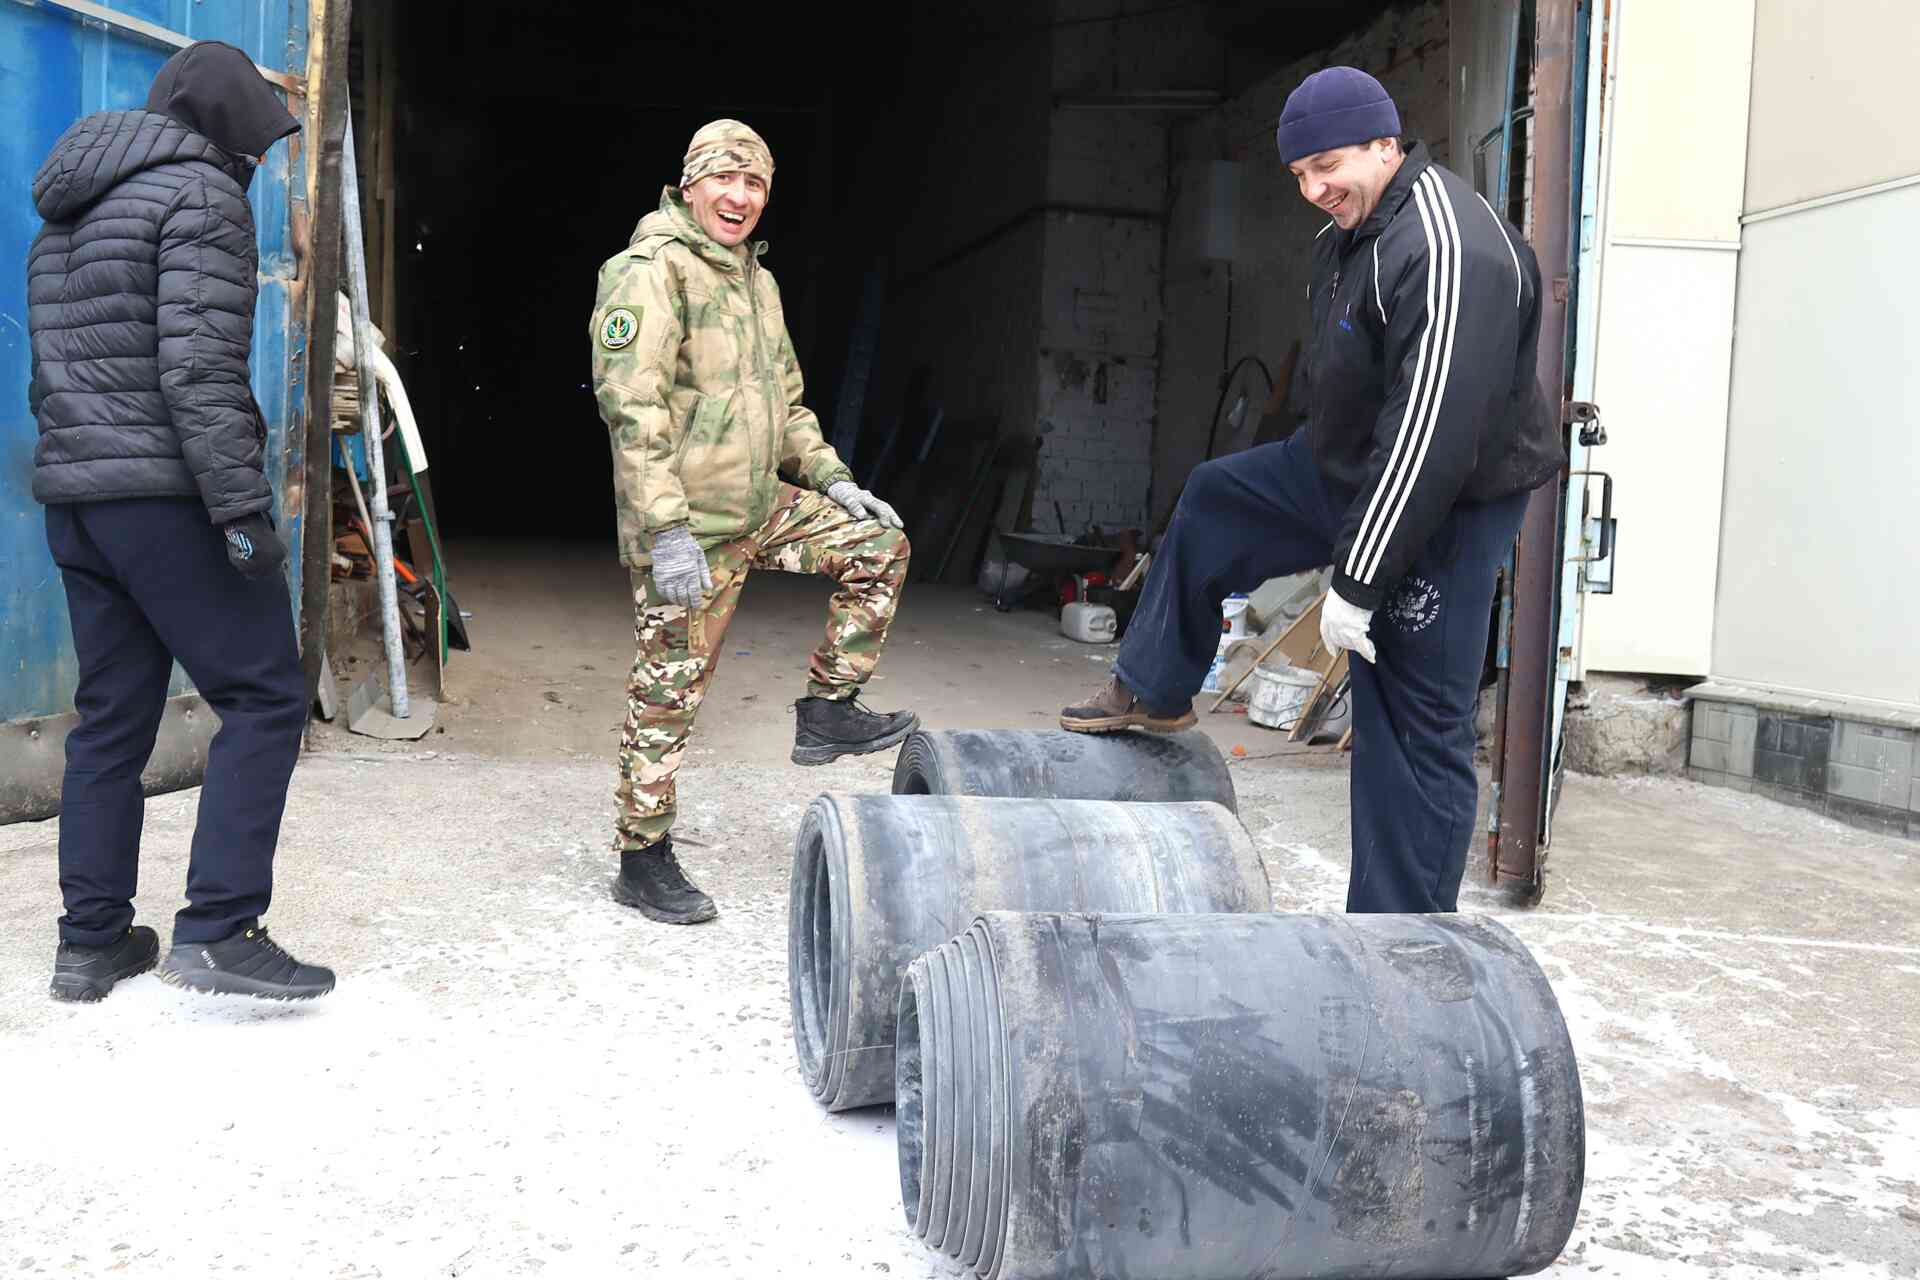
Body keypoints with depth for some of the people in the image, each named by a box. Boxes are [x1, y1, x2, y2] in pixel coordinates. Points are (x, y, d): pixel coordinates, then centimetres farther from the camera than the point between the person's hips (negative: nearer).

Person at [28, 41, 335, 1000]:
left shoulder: (68, 213, 21)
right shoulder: (201, 196, -7)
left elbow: (50, 372, 22)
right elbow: (200, 367, -18)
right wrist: (242, 507, -20)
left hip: (76, 498, 9)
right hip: (170, 496, -9)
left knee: (111, 720, 11)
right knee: (264, 699, -4)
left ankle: (91, 941, 15)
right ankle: (216, 931, -9)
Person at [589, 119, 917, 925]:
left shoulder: (755, 280, 16)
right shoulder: (651, 271, -12)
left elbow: (785, 400, 25)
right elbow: (633, 408, -22)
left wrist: (833, 481, 13)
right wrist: (667, 531, -28)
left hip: (762, 506, 8)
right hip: (687, 526, -8)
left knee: (879, 543, 7)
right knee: (668, 692, -1)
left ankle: (827, 712, 13)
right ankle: (643, 860, 13)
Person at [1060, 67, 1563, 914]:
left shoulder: (1448, 255, -28)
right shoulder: (1350, 230, 5)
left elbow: (1431, 437, -32)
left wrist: (1357, 583, -29)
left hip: (1439, 514, -10)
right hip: (1343, 467, 10)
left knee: (1413, 729, -6)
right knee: (1213, 504, 22)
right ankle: (1153, 694, 37)